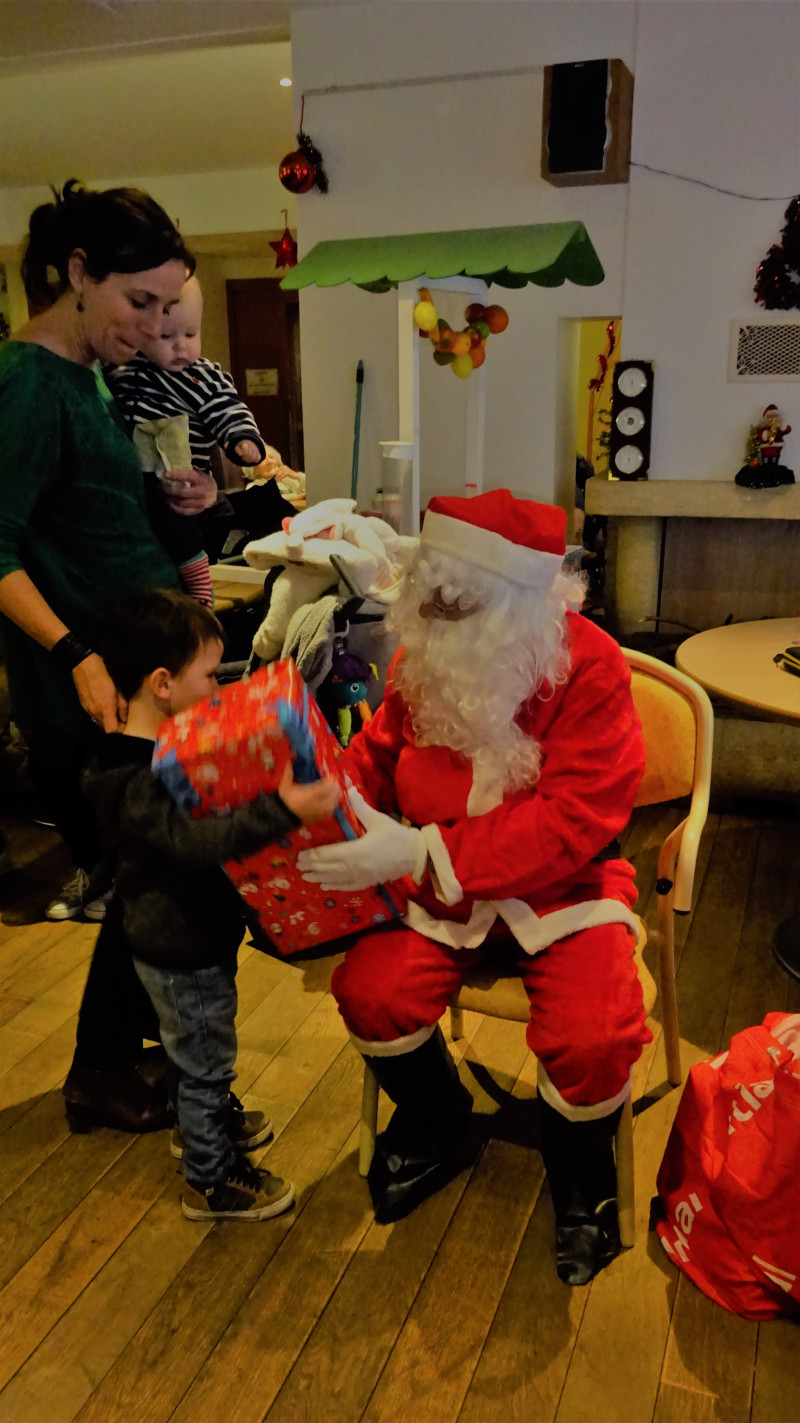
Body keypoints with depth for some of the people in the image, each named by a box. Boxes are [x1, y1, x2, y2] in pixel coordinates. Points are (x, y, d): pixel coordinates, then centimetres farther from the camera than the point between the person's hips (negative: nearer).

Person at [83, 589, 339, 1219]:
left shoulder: (163, 751, 0)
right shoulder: (138, 782, -32)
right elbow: (196, 841, -46)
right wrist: (282, 811, -55)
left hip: (198, 935, 9)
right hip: (182, 954, -9)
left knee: (204, 1054, 29)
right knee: (204, 1059, 10)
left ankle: (204, 1123, 53)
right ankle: (212, 1180, 31)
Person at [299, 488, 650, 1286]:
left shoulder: (589, 669, -19)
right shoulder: (424, 655, -4)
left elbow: (571, 822, -24)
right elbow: (379, 750, 11)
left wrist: (419, 852, -31)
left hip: (560, 886, -3)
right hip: (443, 886, 4)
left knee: (593, 1040, -25)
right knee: (369, 991, -19)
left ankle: (578, 1171, 14)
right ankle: (434, 1125, 17)